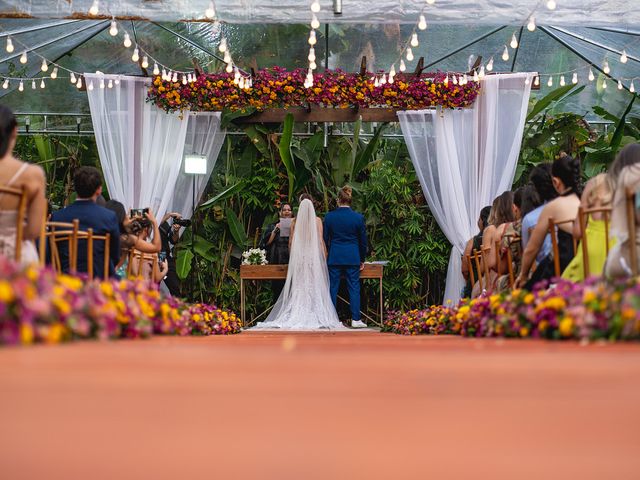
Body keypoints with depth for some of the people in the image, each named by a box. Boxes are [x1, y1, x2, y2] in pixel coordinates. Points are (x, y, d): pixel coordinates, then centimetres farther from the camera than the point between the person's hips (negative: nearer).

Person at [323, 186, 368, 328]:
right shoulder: (358, 217, -4)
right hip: (353, 258, 0)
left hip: (334, 257, 0)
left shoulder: (329, 216, -3)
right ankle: (355, 319, 2)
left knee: (333, 288, 7)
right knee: (354, 288, 4)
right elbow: (363, 240, 3)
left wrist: (325, 257, 15)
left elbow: (325, 239, 4)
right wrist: (362, 259, 14)